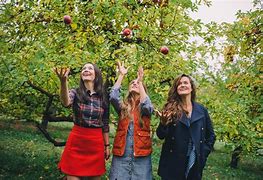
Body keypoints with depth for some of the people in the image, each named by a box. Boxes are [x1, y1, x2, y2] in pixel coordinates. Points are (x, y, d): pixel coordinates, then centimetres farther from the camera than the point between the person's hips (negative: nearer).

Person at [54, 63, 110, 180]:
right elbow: (66, 103, -28)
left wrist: (107, 145, 10)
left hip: (96, 143, 2)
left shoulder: (103, 97, 4)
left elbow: (105, 124, 10)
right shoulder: (75, 93, -3)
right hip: (77, 141, -2)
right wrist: (63, 81, -44)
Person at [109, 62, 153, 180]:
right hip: (121, 155, 1)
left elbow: (146, 106, -17)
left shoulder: (147, 108, 7)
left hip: (141, 156, -1)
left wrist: (141, 82, -14)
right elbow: (112, 96, -7)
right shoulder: (123, 106, 11)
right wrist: (121, 75, -5)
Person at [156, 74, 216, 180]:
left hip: (194, 163, 2)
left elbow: (211, 135, 13)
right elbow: (161, 136, -4)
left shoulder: (201, 110, 5)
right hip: (173, 163, -2)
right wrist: (163, 123, -23)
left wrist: (203, 153, 2)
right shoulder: (170, 108, -2)